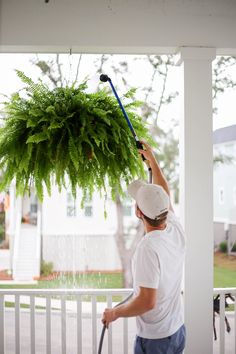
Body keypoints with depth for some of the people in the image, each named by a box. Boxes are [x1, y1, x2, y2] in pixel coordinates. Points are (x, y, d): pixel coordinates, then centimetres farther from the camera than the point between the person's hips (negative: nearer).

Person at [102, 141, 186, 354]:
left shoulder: (148, 248, -28)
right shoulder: (176, 230, -6)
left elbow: (147, 301, -28)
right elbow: (165, 195, 12)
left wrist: (115, 313, -12)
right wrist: (152, 159, 22)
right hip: (178, 331, 7)